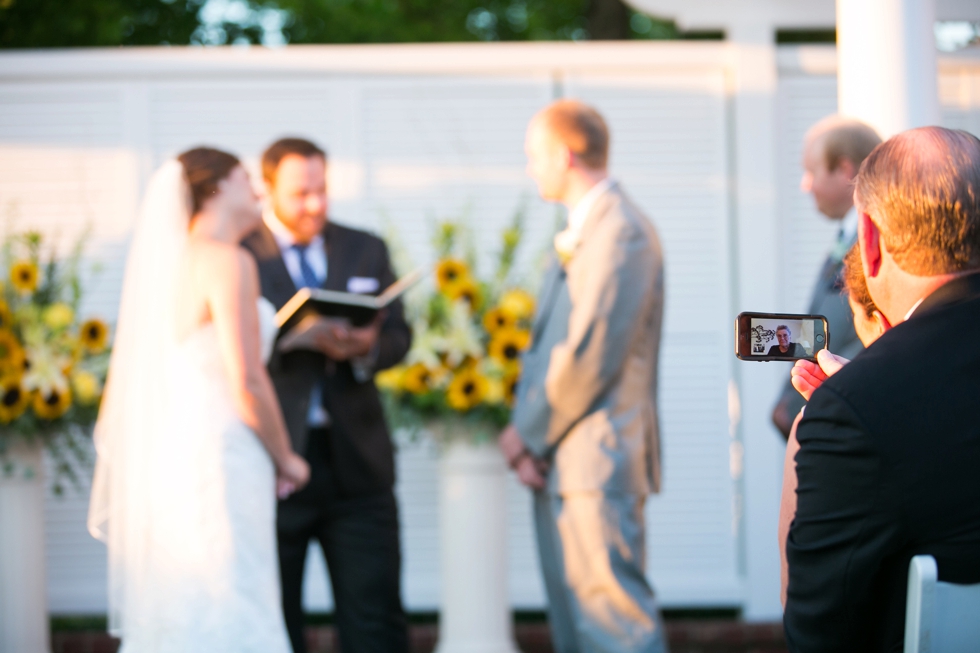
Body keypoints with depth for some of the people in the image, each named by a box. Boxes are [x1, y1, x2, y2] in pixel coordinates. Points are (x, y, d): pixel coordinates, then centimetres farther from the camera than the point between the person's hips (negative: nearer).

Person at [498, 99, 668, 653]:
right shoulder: (579, 234, 19)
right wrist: (526, 433, 4)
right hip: (560, 463, 10)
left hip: (599, 459, -10)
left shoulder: (622, 232, -13)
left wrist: (528, 435, -10)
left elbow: (592, 354, -19)